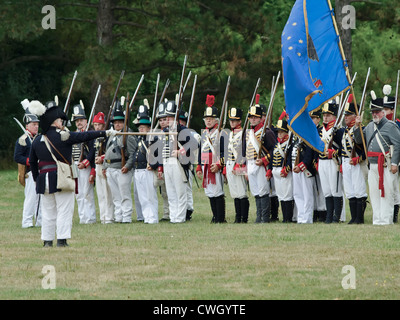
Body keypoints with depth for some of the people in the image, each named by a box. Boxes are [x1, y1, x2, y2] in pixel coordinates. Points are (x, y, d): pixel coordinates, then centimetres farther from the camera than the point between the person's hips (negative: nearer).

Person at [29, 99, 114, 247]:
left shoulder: (37, 140, 7)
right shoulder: (63, 136, -11)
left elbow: (32, 161, 13)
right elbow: (85, 136, -10)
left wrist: (37, 179, 22)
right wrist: (105, 133, -5)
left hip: (44, 178, 5)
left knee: (48, 211, 11)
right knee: (64, 210, 0)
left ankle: (47, 240, 11)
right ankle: (62, 239, -4)